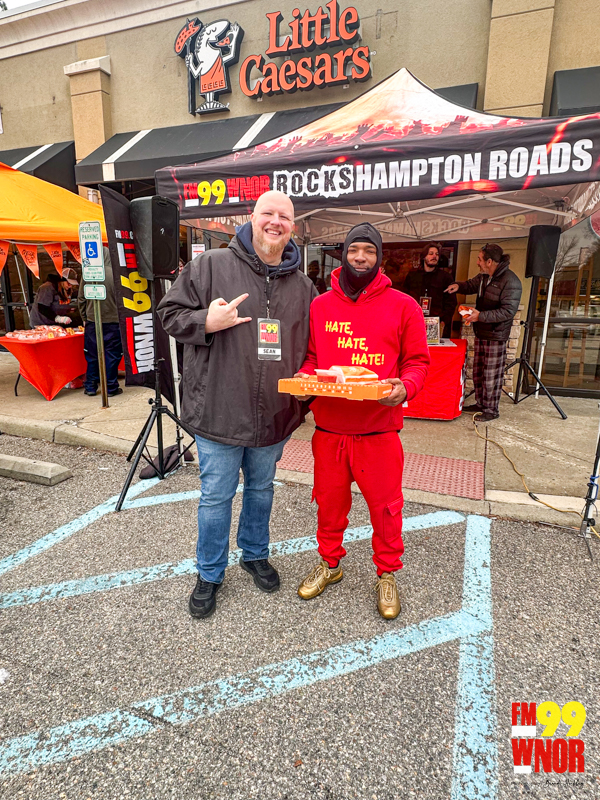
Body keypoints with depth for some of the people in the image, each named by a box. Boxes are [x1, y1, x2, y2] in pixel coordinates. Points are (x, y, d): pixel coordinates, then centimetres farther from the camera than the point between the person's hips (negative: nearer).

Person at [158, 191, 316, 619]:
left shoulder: (304, 286, 7)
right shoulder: (211, 265, -5)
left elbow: (310, 347, 16)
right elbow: (171, 314, -1)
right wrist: (207, 322, -19)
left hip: (274, 415, 4)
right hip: (220, 410, -3)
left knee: (261, 488, 21)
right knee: (216, 495, 9)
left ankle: (255, 554, 45)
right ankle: (210, 574, 32)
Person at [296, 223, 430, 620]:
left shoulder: (403, 306, -1)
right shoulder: (320, 305, 5)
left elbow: (417, 361, 1)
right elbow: (311, 356, 12)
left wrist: (405, 387, -19)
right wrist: (304, 378, -9)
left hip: (379, 431, -2)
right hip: (328, 428, 2)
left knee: (385, 506, 10)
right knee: (329, 501, 17)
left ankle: (387, 575, 34)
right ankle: (330, 564, 41)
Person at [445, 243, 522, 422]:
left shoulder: (510, 281, -18)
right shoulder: (484, 276, 9)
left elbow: (509, 311, -22)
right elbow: (471, 285, 29)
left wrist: (481, 316, -25)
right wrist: (459, 286, 6)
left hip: (496, 335, -9)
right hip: (481, 332, 9)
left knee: (491, 374, -2)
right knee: (478, 371, 17)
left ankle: (491, 410, 10)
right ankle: (480, 403, 31)